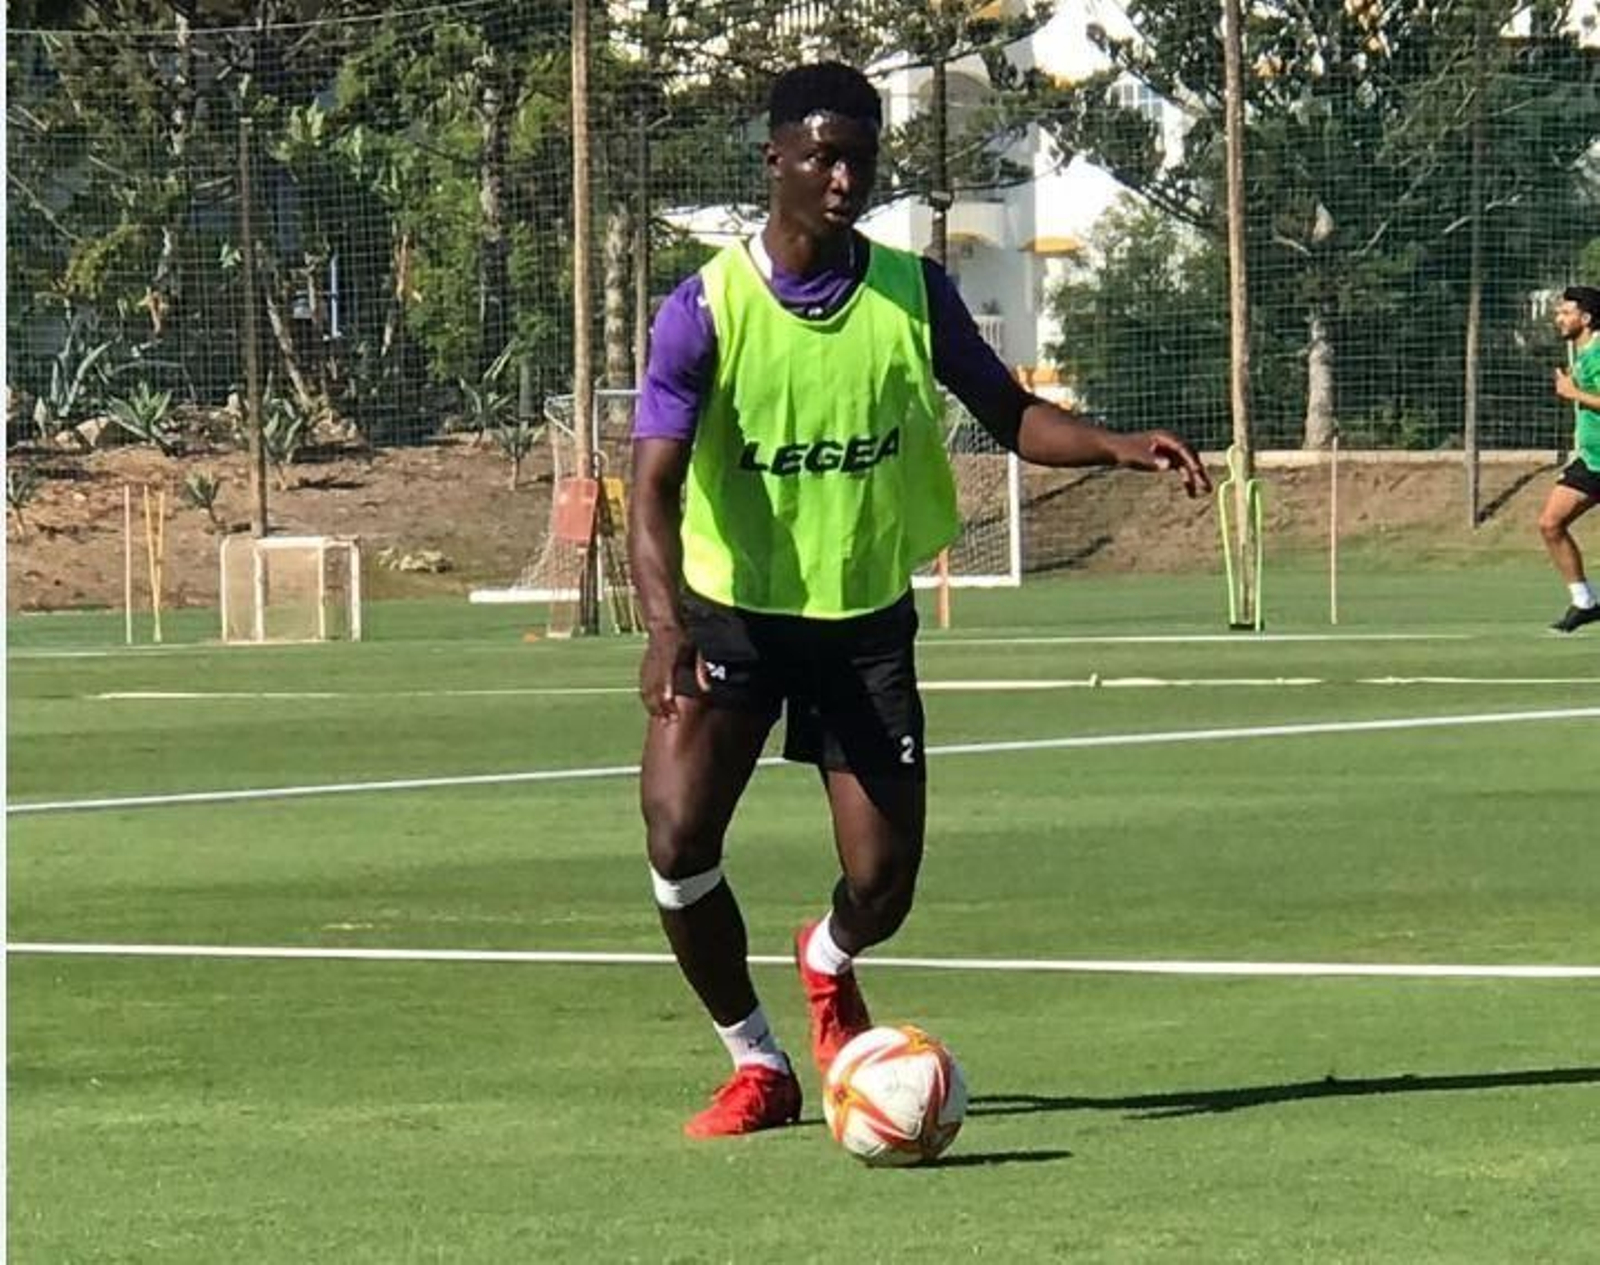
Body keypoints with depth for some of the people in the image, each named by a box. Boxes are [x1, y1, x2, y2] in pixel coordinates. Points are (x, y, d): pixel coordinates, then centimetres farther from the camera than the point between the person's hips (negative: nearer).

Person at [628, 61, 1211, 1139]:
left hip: (867, 617, 2)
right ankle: (758, 1066, 2)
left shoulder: (913, 293, -4)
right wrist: (667, 626, -38)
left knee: (883, 887, -2)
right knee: (678, 835, -20)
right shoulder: (706, 309, -14)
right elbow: (655, 486, -21)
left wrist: (1118, 447, -15)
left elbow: (1012, 415, 5)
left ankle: (829, 964, 38)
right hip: (731, 613, -2)